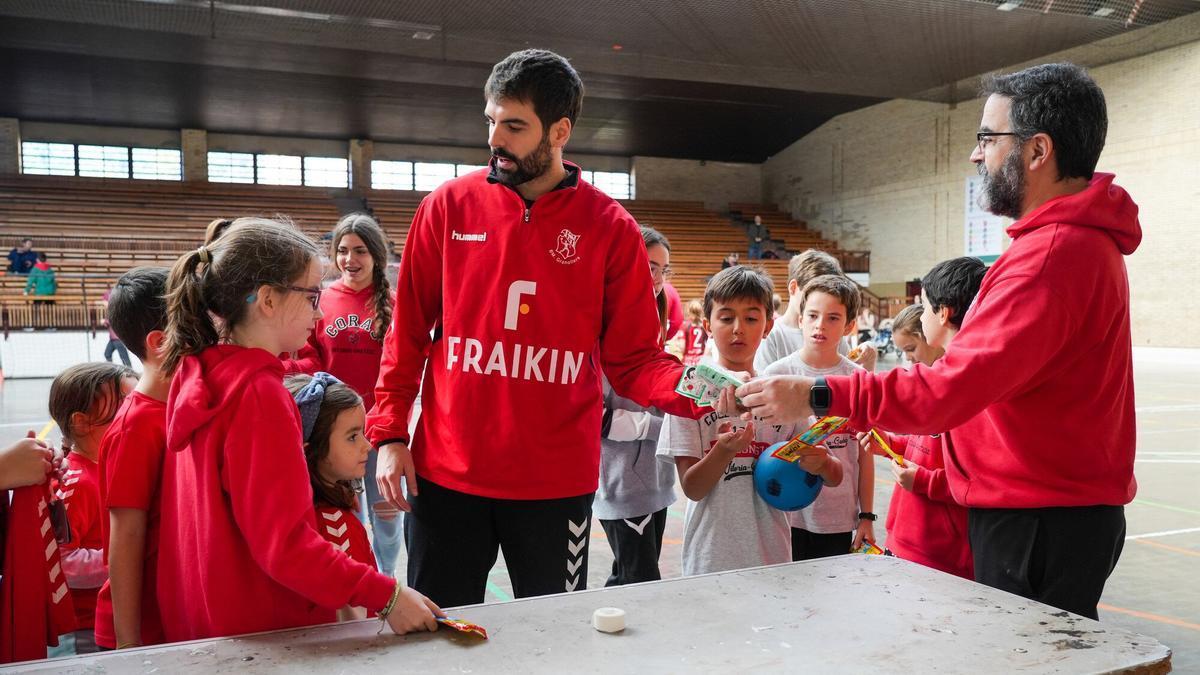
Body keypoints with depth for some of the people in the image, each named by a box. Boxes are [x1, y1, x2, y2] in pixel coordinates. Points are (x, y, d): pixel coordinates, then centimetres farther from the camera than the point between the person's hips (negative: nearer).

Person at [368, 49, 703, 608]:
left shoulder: (610, 229, -3)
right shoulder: (448, 206, 0)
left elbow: (633, 358, -2)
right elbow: (408, 331, 5)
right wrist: (389, 434, -1)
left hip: (557, 480, -1)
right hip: (446, 472, 1)